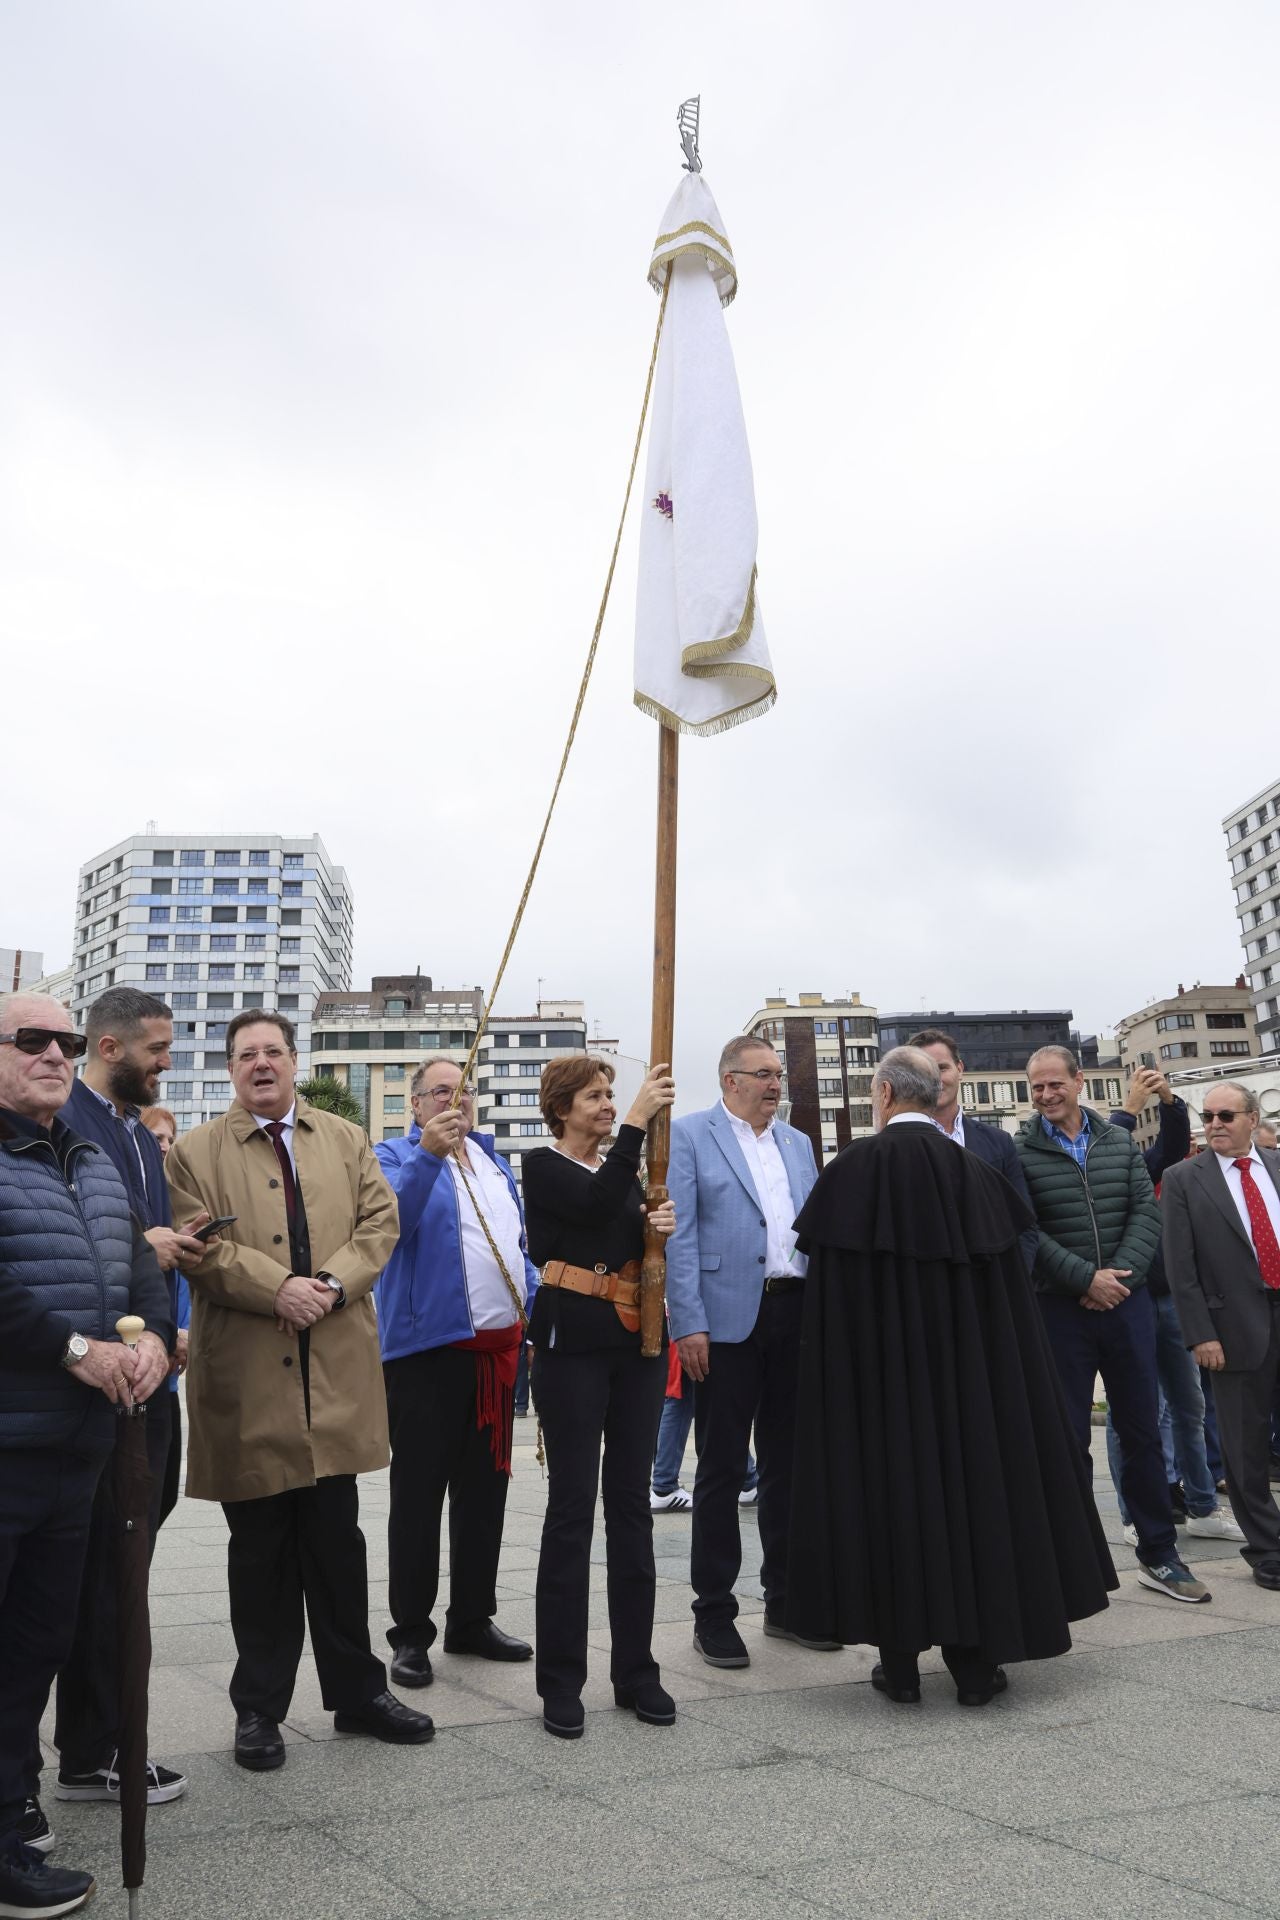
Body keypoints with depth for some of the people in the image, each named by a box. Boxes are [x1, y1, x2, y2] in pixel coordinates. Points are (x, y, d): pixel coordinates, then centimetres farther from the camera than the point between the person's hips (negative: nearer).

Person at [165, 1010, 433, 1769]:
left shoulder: (347, 1140, 11)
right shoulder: (195, 1152, 3)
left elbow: (380, 1221, 3)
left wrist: (333, 1283, -14)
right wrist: (277, 1287, -20)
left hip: (337, 1371, 2)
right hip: (246, 1376, -2)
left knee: (338, 1541, 12)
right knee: (261, 1551, 10)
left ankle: (358, 1691, 27)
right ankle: (260, 1708, 25)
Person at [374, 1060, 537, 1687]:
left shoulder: (493, 1160, 16)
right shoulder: (398, 1156, -4)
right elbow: (392, 1218, -25)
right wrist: (429, 1153, -35)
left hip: (499, 1346, 7)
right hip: (427, 1346, -6)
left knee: (486, 1488, 15)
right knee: (419, 1493, 3)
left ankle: (473, 1618, 28)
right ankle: (411, 1634, 15)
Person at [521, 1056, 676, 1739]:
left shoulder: (625, 1167, 14)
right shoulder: (543, 1166, -4)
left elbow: (642, 1235, 9)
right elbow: (597, 1204, -23)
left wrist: (662, 1224, -13)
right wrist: (639, 1119, -23)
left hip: (635, 1345, 6)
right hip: (573, 1346, -5)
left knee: (632, 1502, 10)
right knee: (571, 1506, -1)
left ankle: (635, 1669, 20)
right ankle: (560, 1681, 11)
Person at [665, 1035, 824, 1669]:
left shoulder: (798, 1143, 16)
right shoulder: (688, 1135, -2)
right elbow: (678, 1236, -8)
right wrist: (688, 1325, -15)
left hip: (797, 1314, 6)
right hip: (729, 1319, -5)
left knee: (788, 1462, 14)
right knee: (722, 1468, 4)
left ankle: (785, 1598, 29)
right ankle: (713, 1612, 17)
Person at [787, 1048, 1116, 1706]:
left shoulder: (852, 1169, -10)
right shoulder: (976, 1172, 0)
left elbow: (829, 1288, -9)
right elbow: (1007, 1286, 4)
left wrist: (841, 1371, 1)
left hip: (880, 1367, -3)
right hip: (970, 1363, 3)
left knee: (888, 1486, 7)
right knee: (974, 1478, 12)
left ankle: (900, 1663, 14)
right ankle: (976, 1663, 19)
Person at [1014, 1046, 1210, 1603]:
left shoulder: (1119, 1142, 7)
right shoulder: (1019, 1152, -5)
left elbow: (1147, 1212, 1)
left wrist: (1120, 1275, -12)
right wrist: (1087, 1279, -17)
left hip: (1127, 1302, 3)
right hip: (1059, 1308, -3)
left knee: (1142, 1430, 11)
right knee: (1069, 1437, 5)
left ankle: (1158, 1554, 24)